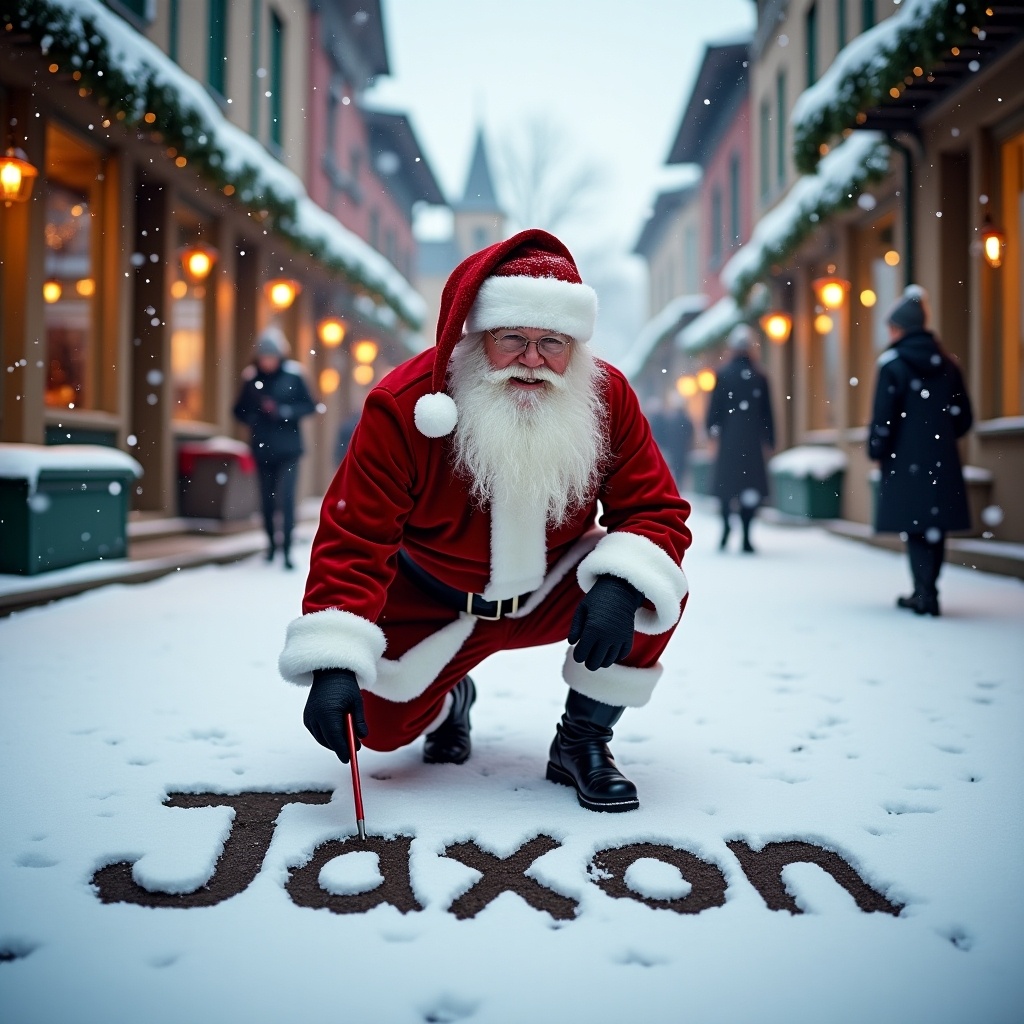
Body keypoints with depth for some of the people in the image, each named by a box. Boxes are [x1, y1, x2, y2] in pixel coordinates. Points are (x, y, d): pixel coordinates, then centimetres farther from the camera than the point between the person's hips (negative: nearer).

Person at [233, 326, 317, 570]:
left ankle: (287, 548, -11)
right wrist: (252, 417, -13)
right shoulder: (252, 378, 3)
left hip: (287, 449, -3)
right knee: (267, 499, 11)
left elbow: (309, 406, -1)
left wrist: (285, 411, -15)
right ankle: (271, 542, 28)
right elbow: (240, 410, 8)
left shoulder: (292, 375, -3)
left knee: (286, 498, -12)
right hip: (262, 448, 3)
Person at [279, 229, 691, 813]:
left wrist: (621, 586, -39)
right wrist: (333, 662, -37)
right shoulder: (404, 404, -24)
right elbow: (356, 538, -25)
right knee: (382, 722, -16)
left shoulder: (608, 398, -17)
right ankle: (450, 703, 24)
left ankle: (582, 742, -3)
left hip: (550, 595, 1)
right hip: (434, 605, -1)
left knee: (656, 581, -23)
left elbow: (656, 511, -16)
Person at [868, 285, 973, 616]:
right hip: (942, 461, 5)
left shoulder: (892, 363, -7)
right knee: (934, 525, 10)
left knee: (915, 527, 0)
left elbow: (883, 416, -11)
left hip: (906, 460, -5)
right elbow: (963, 417, 10)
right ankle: (925, 591, 17)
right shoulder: (946, 364, 9)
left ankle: (926, 593, -4)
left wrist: (876, 452, -1)